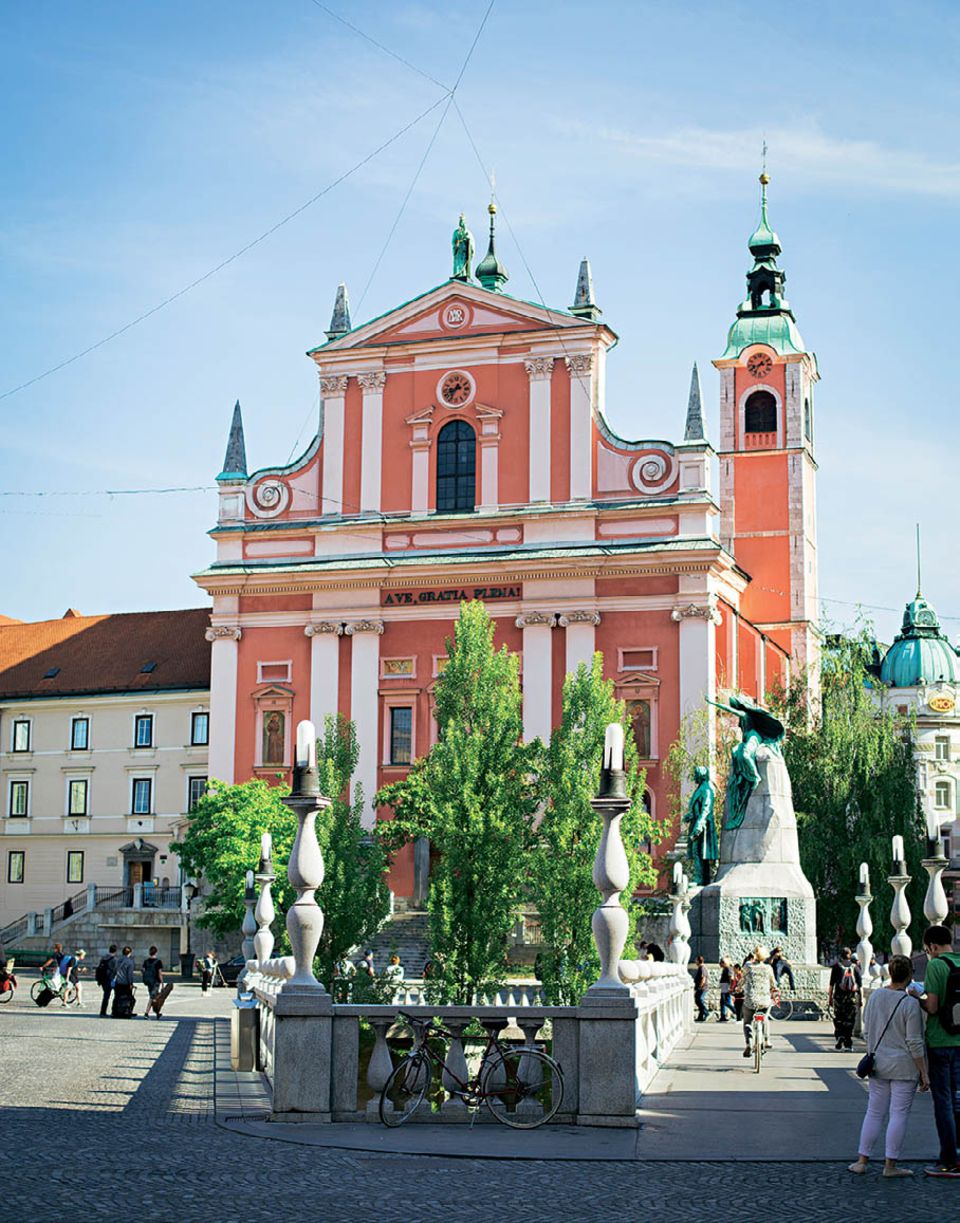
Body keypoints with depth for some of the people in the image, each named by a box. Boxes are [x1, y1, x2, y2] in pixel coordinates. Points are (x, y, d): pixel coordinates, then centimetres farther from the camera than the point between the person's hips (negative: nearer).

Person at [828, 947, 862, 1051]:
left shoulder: (837, 966, 3)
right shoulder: (855, 966, 8)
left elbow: (831, 984, 0)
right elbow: (860, 985, 5)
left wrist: (830, 997, 4)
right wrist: (860, 999, 8)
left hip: (840, 995, -1)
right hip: (853, 996, 1)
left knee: (838, 1019, 10)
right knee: (850, 1020, 5)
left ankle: (839, 1036, -8)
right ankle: (848, 1044, 2)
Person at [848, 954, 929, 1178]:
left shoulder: (874, 996, 2)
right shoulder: (910, 1004, -15)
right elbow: (915, 1043, -14)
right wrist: (924, 1073, -7)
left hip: (878, 1063, 5)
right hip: (904, 1066, -5)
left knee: (874, 1112, 12)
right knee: (899, 1114, 2)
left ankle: (862, 1160, 14)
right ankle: (890, 1164, 4)